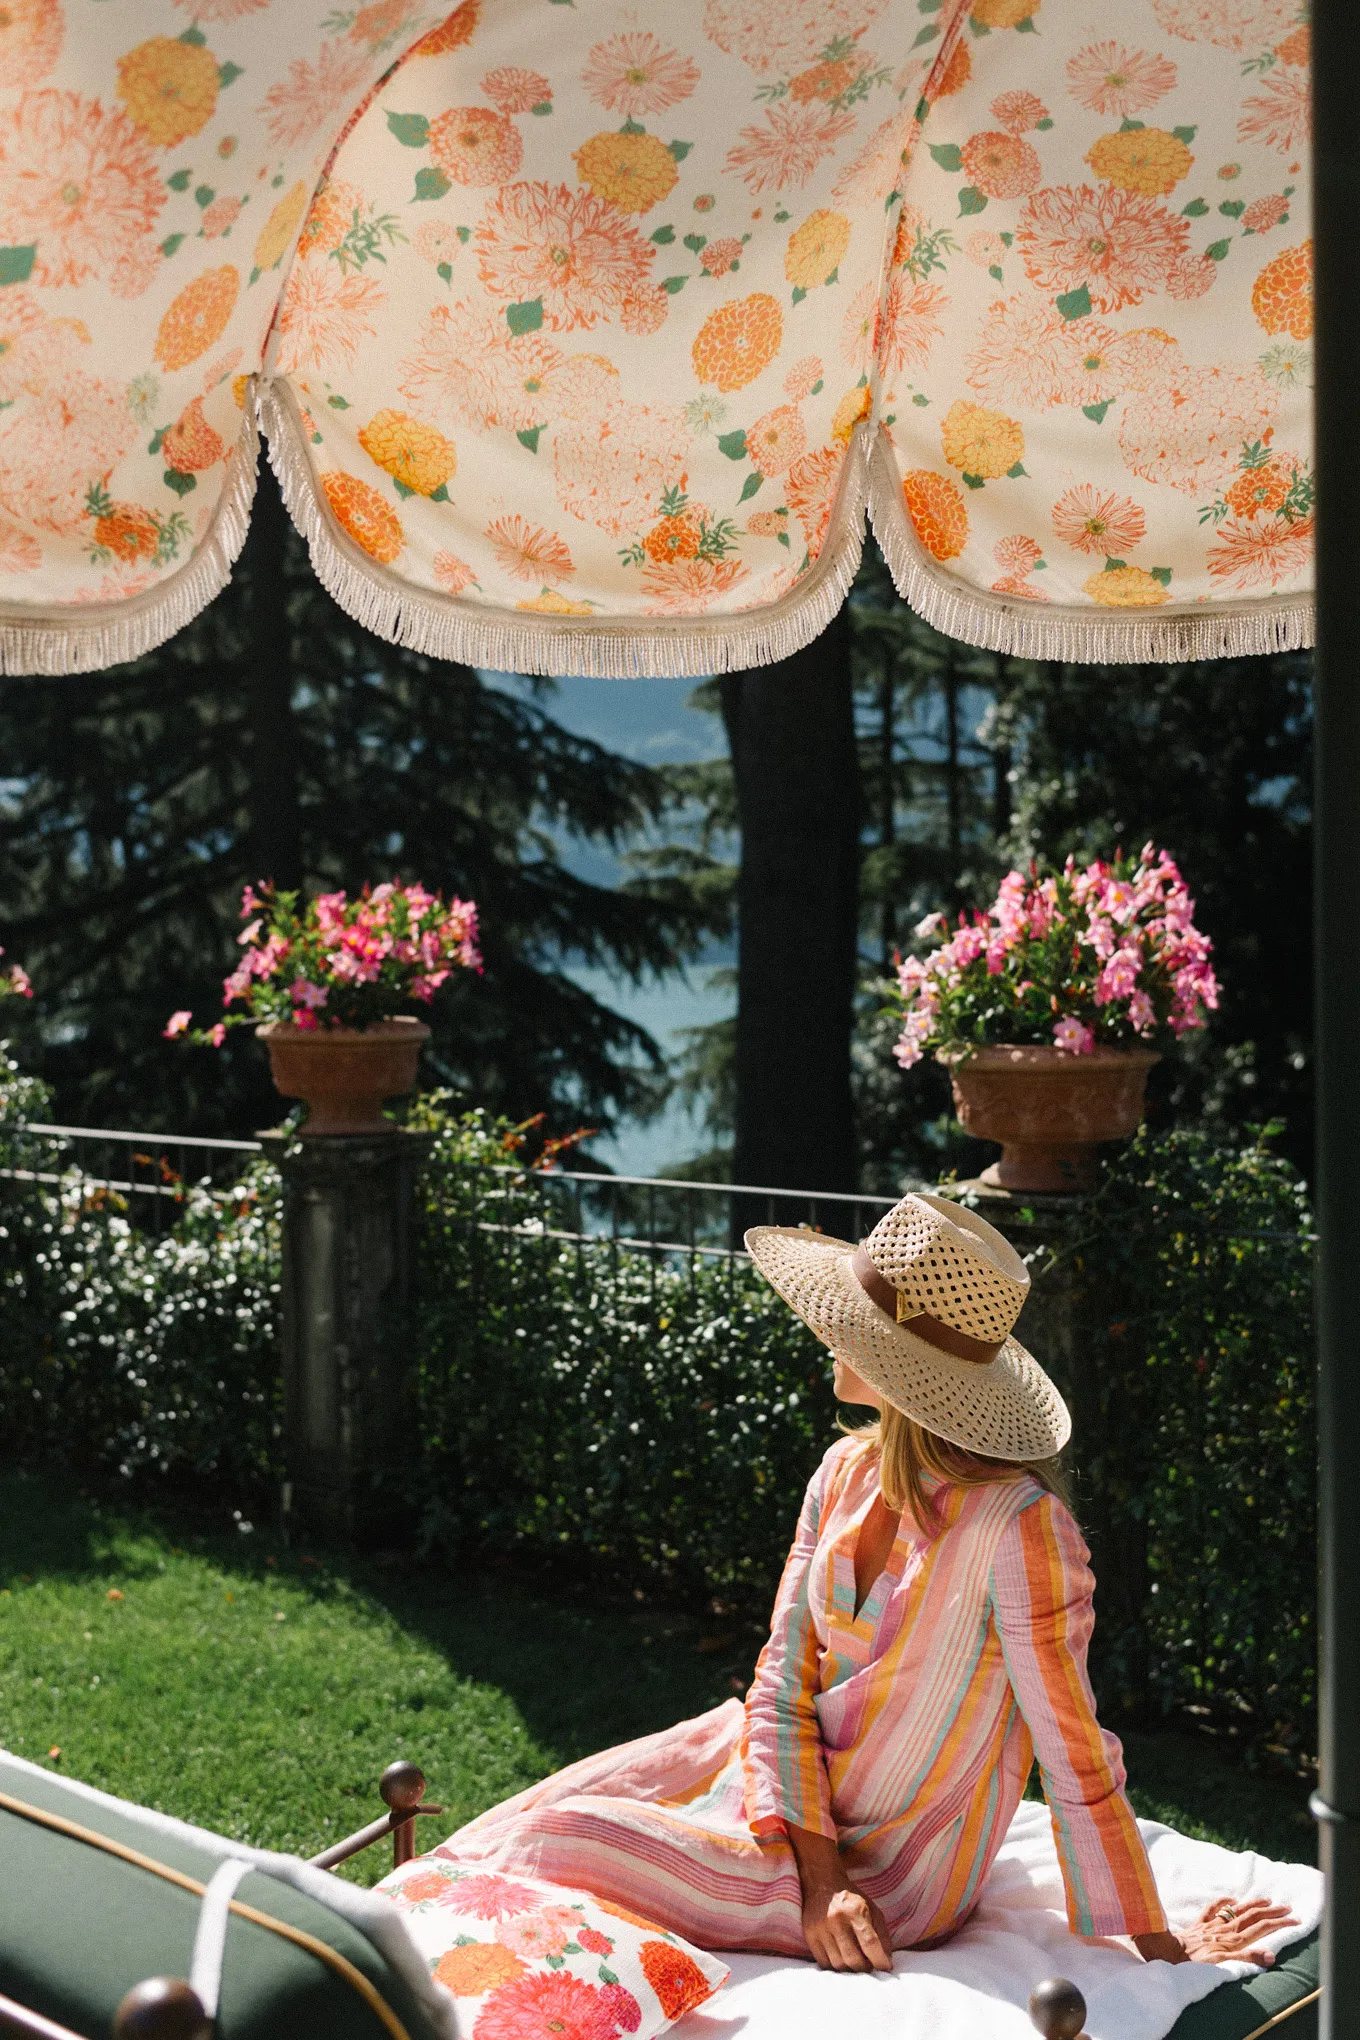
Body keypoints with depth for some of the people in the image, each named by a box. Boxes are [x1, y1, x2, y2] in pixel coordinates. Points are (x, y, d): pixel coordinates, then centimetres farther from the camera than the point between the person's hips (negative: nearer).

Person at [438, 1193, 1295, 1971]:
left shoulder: (1017, 1527, -27)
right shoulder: (847, 1473, -4)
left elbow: (1077, 1760, -20)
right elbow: (785, 1680, -3)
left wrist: (1159, 1951, -12)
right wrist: (817, 1873, -15)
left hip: (894, 1877, -6)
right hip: (801, 1814, 6)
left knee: (552, 1848, -14)